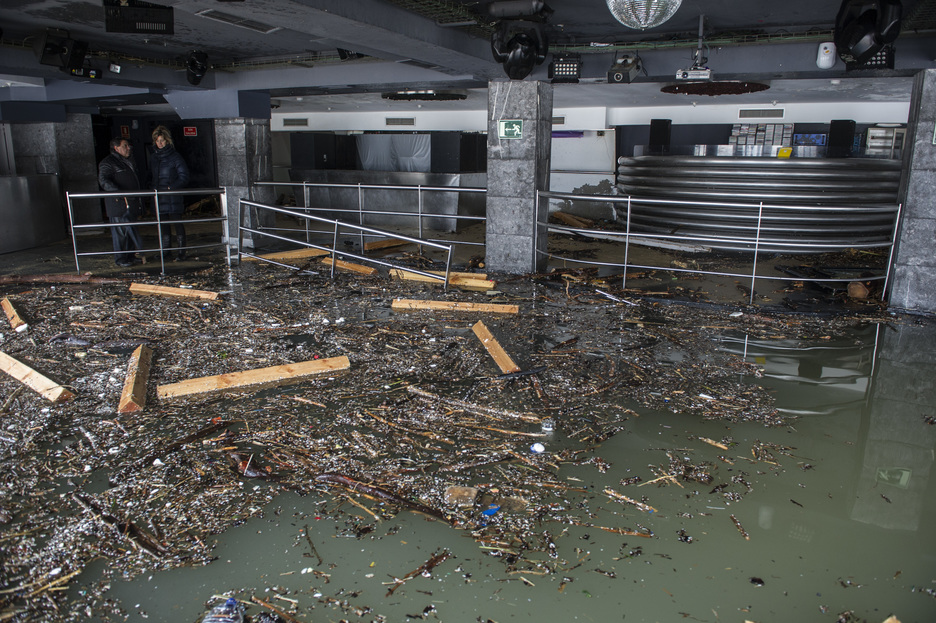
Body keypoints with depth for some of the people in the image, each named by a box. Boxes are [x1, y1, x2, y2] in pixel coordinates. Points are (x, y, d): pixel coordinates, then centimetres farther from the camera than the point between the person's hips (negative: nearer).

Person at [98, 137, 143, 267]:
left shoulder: (128, 161, 21)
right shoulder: (108, 163, -7)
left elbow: (136, 178, 32)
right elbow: (103, 181, -19)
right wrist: (118, 192, -33)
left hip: (131, 203, 9)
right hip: (118, 203, -9)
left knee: (130, 230, 13)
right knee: (121, 230, -6)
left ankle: (130, 256, 21)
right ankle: (121, 259, -1)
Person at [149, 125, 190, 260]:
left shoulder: (175, 156, -5)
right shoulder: (154, 157, 13)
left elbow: (183, 177, -7)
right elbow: (151, 176, 22)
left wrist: (171, 187, -16)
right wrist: (153, 188, 5)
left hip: (173, 197, -6)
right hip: (159, 197, 6)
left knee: (177, 223, -3)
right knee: (163, 224, 9)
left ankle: (181, 252, 2)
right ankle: (166, 251, 16)